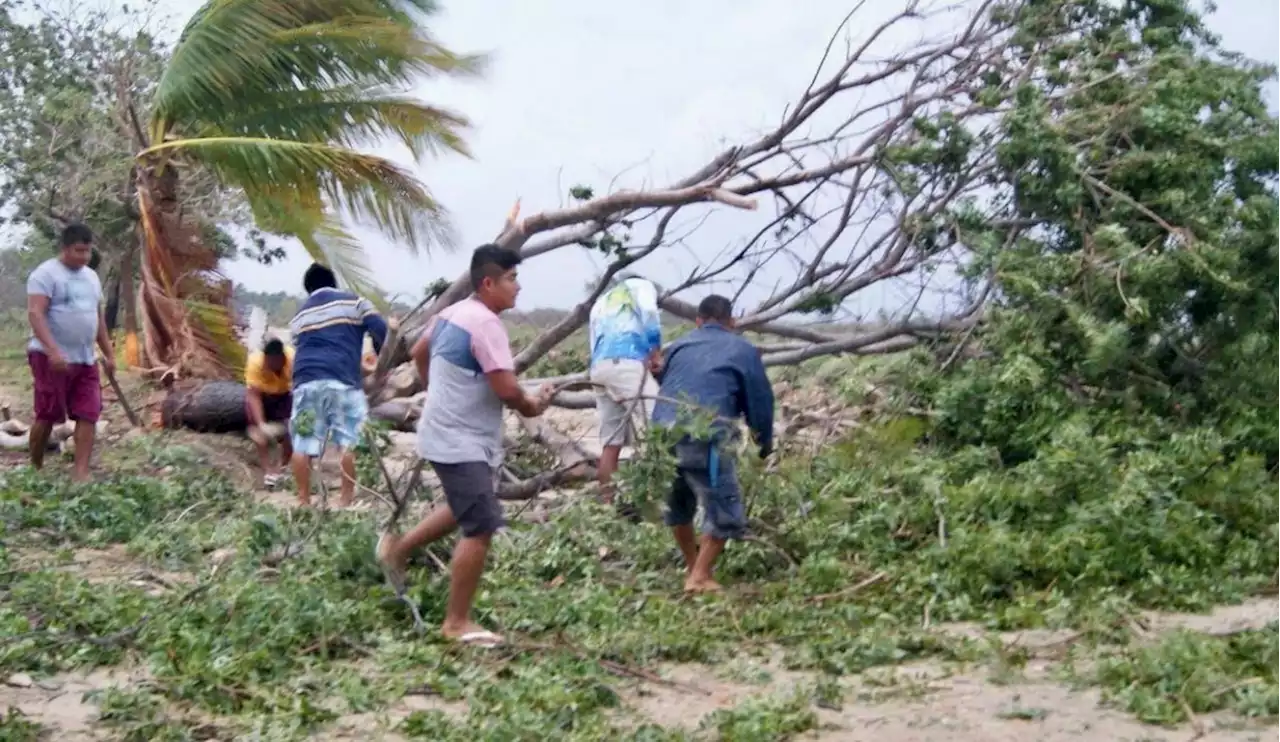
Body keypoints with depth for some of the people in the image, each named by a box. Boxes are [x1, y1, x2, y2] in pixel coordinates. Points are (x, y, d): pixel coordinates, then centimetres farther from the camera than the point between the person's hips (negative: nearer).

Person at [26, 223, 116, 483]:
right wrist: (53, 350, -30)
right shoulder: (46, 274, -9)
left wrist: (109, 353, 19)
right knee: (47, 416, 0)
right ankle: (35, 469, 16)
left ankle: (81, 472, -5)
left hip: (85, 359, 7)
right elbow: (35, 313, -19)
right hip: (52, 358, -7)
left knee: (88, 415, -3)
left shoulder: (91, 277, 15)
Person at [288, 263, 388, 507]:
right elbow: (382, 331, 1)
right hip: (342, 380, -3)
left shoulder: (299, 316, 26)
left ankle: (303, 500, 9)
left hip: (306, 381, 3)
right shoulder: (353, 302, 13)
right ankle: (346, 498, 2)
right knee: (348, 442, 2)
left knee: (303, 445, 6)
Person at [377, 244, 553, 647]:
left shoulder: (454, 312, 8)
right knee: (481, 528, -8)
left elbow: (419, 352, 23)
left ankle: (399, 548, 36)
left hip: (450, 435, 10)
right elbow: (507, 389, -25)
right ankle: (457, 623, 0)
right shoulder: (486, 324, -22)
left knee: (465, 511, 28)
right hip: (462, 443, -10)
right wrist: (531, 407, -5)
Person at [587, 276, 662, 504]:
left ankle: (607, 503, 4)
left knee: (610, 443, 6)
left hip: (599, 368, 7)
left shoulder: (600, 303, 37)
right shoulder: (641, 286, 20)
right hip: (627, 363, -7)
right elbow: (650, 316, -3)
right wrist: (656, 353, 4)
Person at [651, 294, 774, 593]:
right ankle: (700, 576, -3)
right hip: (704, 439, -5)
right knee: (725, 511, 5)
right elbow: (760, 400, 14)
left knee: (677, 506, 25)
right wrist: (765, 442, 29)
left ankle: (693, 567, 34)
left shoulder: (678, 346, 24)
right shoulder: (743, 350, 12)